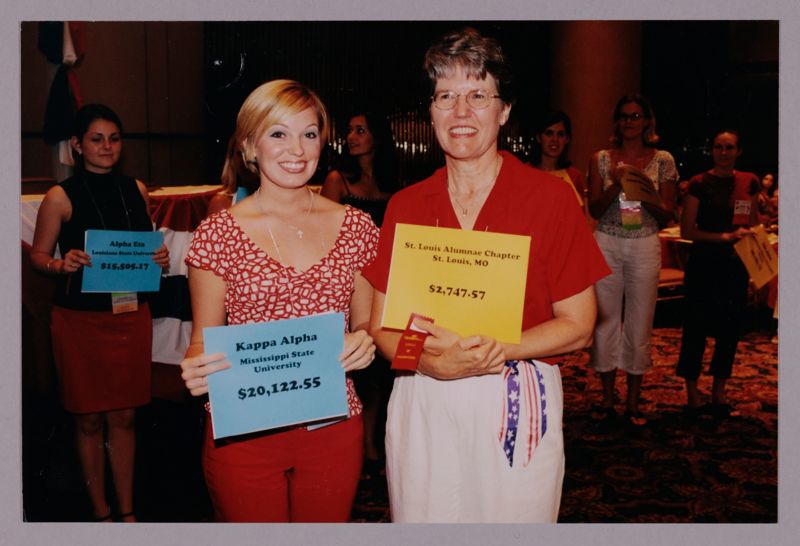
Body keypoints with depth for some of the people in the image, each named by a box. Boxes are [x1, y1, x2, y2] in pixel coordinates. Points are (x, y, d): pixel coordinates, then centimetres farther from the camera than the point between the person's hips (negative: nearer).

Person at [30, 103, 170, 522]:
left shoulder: (136, 189, 6)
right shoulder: (61, 197, -6)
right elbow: (38, 256, 0)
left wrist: (159, 257, -4)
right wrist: (63, 264, -21)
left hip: (131, 315, 3)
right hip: (80, 319, -3)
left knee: (123, 416, 11)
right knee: (89, 419, 7)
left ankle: (127, 510, 24)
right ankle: (101, 512, 23)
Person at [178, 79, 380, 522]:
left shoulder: (355, 227, 3)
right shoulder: (217, 233, -3)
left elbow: (366, 325, 10)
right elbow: (203, 342, 1)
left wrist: (363, 342, -12)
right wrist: (196, 370, -21)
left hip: (333, 428, 2)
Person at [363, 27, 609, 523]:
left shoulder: (550, 197, -4)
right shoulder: (405, 206, 4)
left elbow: (578, 326, -5)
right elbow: (382, 327, 3)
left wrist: (492, 348, -19)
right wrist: (435, 361, -17)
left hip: (518, 407, -2)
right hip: (423, 410, 2)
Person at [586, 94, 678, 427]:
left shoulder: (663, 161, 4)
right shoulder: (601, 159, 5)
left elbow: (667, 215, 3)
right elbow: (594, 210, -1)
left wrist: (645, 198, -17)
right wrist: (615, 187, -18)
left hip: (645, 247, 0)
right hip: (606, 244, 0)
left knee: (639, 323, 3)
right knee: (605, 319, 3)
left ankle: (633, 403, 16)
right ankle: (607, 399, 16)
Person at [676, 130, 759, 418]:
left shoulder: (750, 183, 6)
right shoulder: (699, 184, -5)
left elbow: (753, 226, 16)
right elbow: (687, 231, -8)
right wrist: (725, 237, -16)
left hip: (735, 264, 4)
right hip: (704, 262, -4)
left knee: (730, 329, 8)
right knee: (697, 327, 1)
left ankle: (718, 392, 22)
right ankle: (692, 393, 13)